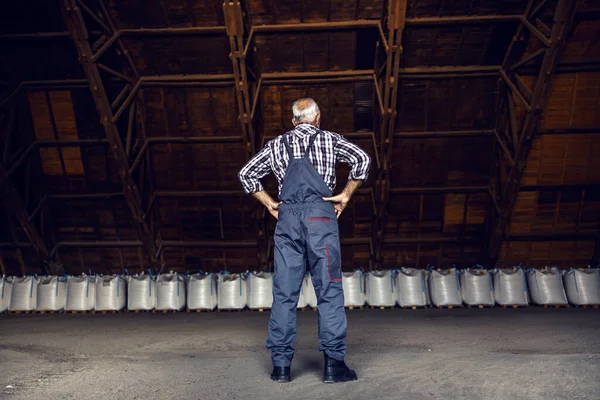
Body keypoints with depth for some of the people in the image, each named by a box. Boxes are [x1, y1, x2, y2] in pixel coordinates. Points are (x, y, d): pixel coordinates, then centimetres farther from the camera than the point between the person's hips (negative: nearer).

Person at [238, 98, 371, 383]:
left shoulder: (277, 144, 18)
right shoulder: (328, 139, 11)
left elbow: (246, 174, 17)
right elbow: (362, 159, -2)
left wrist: (269, 203, 16)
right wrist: (346, 194, 4)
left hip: (287, 217, 3)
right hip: (320, 214, -2)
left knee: (284, 291, 4)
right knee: (329, 289, -1)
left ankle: (280, 364, 6)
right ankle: (333, 363, -1)